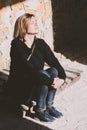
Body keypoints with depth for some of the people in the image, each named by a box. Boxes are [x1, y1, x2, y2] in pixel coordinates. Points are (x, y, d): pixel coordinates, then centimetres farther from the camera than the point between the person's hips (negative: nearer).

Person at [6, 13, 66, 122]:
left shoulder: (40, 43, 1)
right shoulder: (17, 46, -19)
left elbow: (54, 62, -4)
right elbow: (29, 70, -30)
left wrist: (62, 77, -23)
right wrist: (51, 81, -33)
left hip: (36, 86, 6)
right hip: (19, 90, -6)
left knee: (53, 71, -18)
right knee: (44, 75, -30)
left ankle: (49, 106, -8)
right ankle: (40, 111, -14)